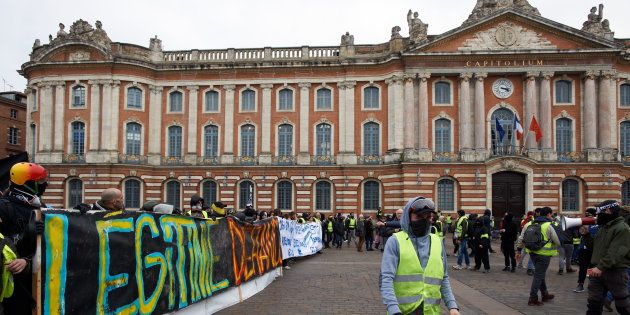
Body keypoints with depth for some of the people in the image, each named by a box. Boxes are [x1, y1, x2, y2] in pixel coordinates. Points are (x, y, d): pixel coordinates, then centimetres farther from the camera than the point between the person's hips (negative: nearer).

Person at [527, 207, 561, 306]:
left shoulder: (532, 224, 7)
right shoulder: (548, 226, -11)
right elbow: (557, 242, -4)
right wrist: (556, 246, 18)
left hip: (533, 253, 7)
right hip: (544, 254, -7)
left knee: (540, 275, 21)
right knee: (538, 276, -2)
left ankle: (545, 294, 33)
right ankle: (532, 299, -1)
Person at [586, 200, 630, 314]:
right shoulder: (603, 227, 15)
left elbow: (615, 253, -24)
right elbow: (596, 247, 23)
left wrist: (601, 267, -30)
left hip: (616, 272, -8)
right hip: (597, 271, 8)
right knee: (594, 304, 9)